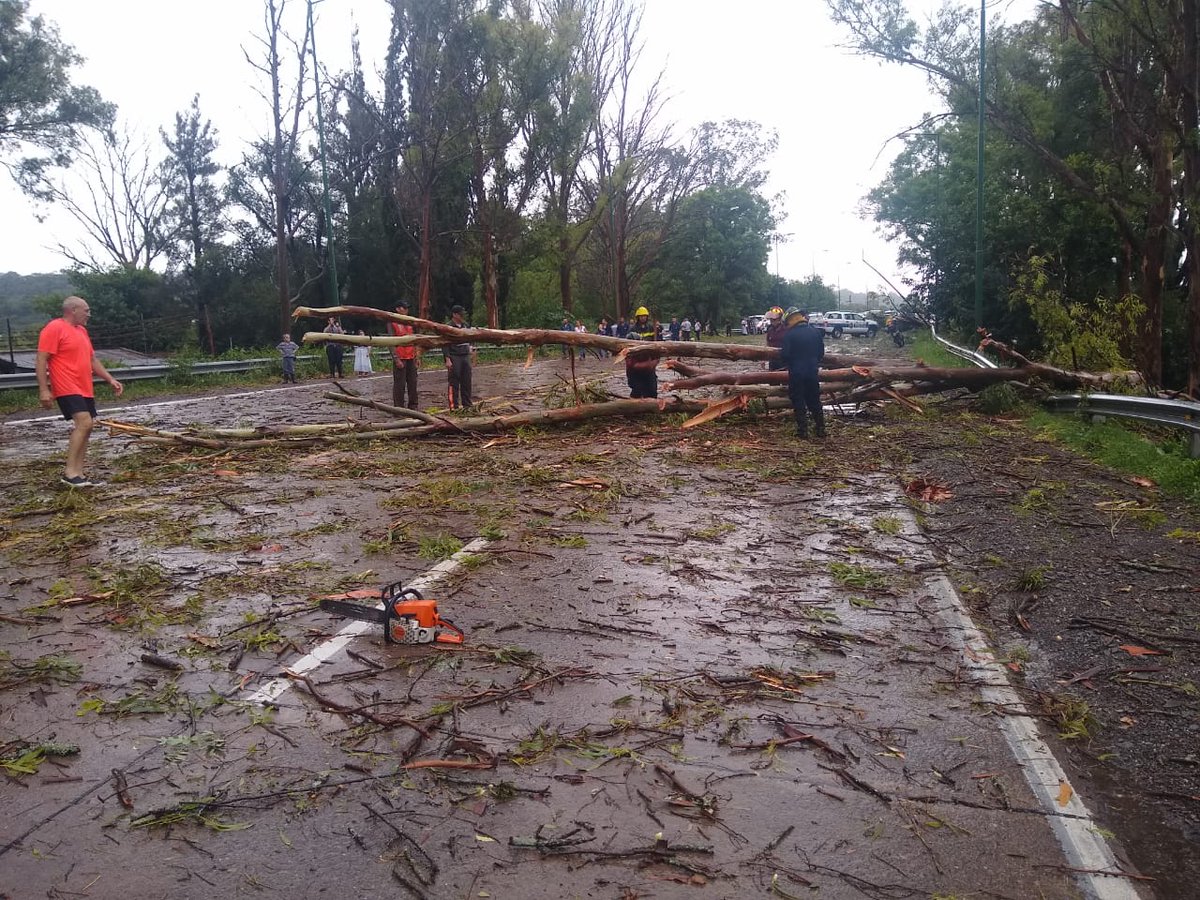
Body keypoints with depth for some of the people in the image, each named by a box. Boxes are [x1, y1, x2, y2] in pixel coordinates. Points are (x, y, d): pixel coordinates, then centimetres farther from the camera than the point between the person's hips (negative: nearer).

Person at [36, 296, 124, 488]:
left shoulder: (81, 331, 19)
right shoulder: (54, 329, -9)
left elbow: (92, 360, 25)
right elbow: (41, 360, -13)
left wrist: (110, 380, 16)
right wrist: (44, 389, -19)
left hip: (85, 390, 10)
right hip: (67, 389, -10)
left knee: (85, 428, 6)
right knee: (84, 422, -22)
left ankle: (78, 474, 10)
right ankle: (70, 473, -19)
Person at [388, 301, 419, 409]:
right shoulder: (392, 323, -4)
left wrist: (416, 356, 14)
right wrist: (396, 359, -17)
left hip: (411, 358, 6)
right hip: (400, 358, -6)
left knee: (413, 382, 8)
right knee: (399, 384, -4)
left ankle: (413, 406, 16)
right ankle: (399, 408, 1)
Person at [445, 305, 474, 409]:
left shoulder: (465, 325, 12)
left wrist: (471, 351, 17)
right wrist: (447, 359, -16)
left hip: (466, 356, 7)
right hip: (454, 357, -6)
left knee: (466, 381, 9)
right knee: (454, 383, -4)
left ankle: (467, 404, 18)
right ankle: (454, 405, 0)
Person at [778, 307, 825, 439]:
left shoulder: (789, 335, -13)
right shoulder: (816, 332, 4)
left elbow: (785, 354, -15)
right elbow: (821, 352, 8)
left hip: (796, 372, -5)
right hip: (812, 371, 5)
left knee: (798, 402, 4)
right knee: (814, 401, 15)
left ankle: (802, 430, 2)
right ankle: (821, 429, 17)